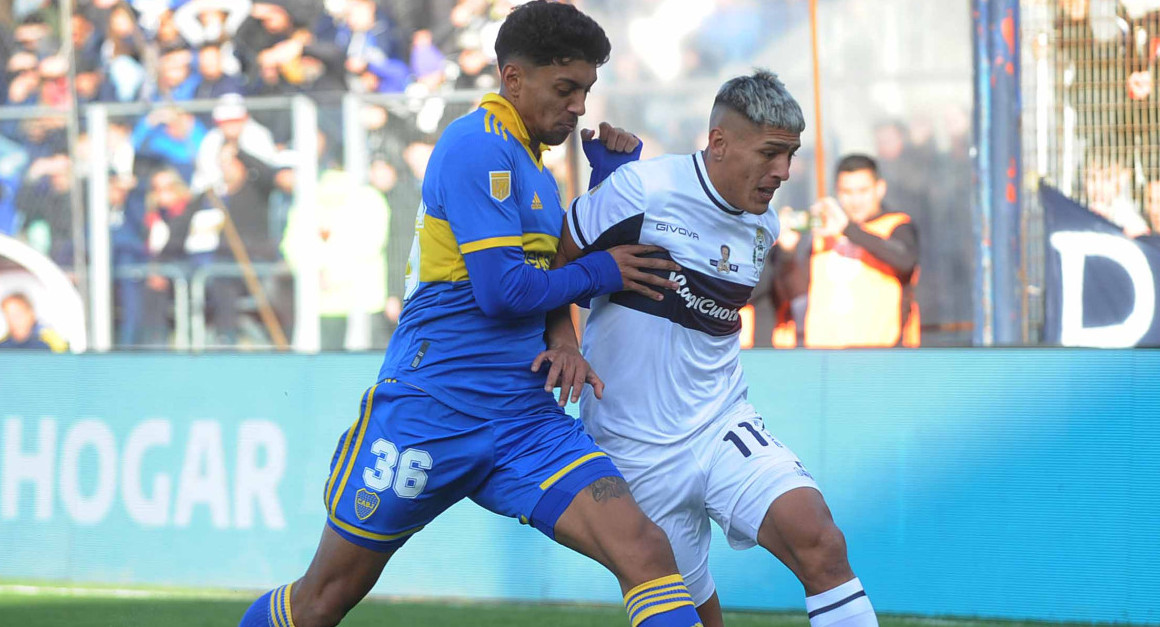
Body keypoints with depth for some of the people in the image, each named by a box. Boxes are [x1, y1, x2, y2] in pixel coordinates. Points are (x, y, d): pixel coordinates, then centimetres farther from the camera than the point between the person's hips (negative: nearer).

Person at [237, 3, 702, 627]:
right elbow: (502, 289, -16)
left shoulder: (534, 169, 18)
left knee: (646, 551, -15)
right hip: (431, 409, -7)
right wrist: (599, 272, -3)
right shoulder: (478, 145, -10)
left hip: (524, 421, 7)